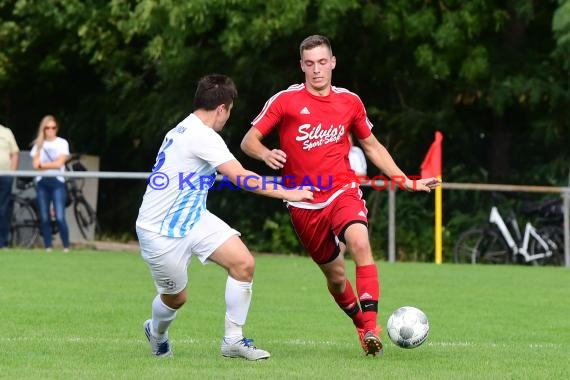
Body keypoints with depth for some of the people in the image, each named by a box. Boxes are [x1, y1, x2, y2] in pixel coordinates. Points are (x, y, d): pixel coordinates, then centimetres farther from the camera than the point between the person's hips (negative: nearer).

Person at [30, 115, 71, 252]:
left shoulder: (62, 143, 4)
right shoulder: (38, 144, 12)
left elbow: (59, 163, -7)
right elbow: (35, 165, 3)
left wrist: (42, 165, -4)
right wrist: (51, 165, -9)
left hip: (57, 182, -3)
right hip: (41, 183, 3)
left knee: (60, 217, -11)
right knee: (44, 218, 2)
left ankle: (66, 247, -5)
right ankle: (48, 247, 6)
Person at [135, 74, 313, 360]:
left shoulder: (184, 130, 7)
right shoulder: (202, 136, -22)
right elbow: (242, 178, -25)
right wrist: (287, 194, -18)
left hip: (193, 219, 9)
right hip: (161, 232, -9)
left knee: (244, 263, -7)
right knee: (175, 297, 8)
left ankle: (233, 341, 1)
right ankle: (156, 333, 42)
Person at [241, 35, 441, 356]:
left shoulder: (350, 101, 5)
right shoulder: (285, 100, -3)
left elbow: (373, 147, 18)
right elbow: (248, 141, -3)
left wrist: (408, 182, 14)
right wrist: (266, 154, -26)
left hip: (343, 192, 0)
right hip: (304, 204, 0)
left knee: (360, 241, -30)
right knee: (335, 275, 7)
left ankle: (371, 326, -32)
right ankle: (363, 326, 34)